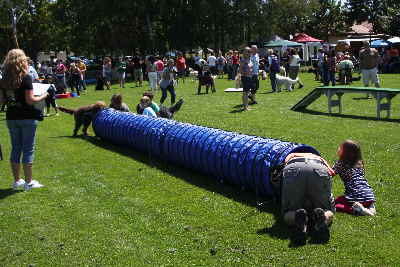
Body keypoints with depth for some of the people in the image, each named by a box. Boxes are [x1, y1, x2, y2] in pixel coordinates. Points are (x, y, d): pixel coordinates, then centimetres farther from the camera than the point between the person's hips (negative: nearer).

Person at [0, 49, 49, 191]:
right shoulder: (26, 78, -13)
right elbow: (30, 100, -17)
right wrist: (43, 96, -2)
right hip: (27, 117, -5)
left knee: (15, 148, 14)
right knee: (28, 149, 3)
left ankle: (17, 180, 21)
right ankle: (28, 182, 7)